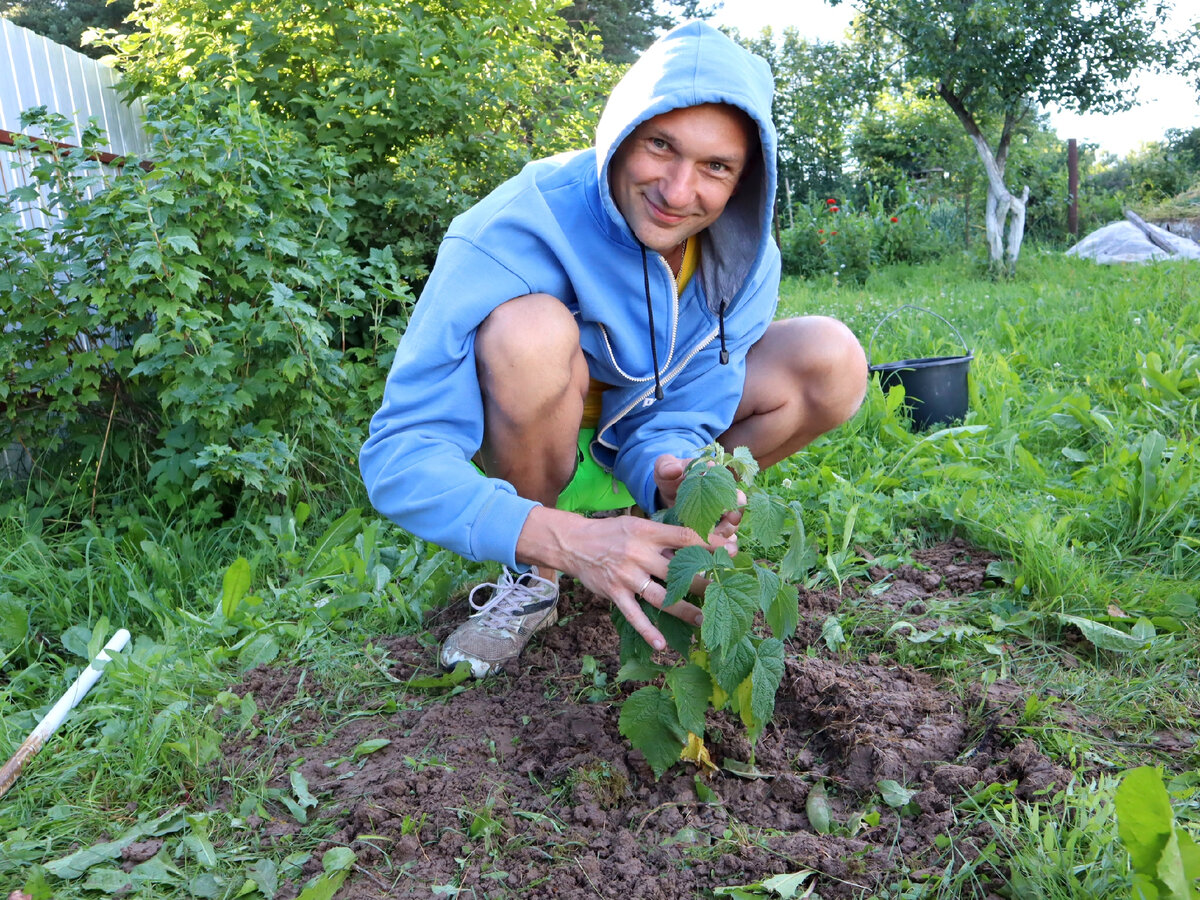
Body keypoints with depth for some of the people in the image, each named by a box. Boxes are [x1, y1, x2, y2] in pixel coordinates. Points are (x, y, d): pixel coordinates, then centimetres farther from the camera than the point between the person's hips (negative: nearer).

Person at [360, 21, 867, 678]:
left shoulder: (745, 257, -18)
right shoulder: (520, 229, -33)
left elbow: (677, 415, -18)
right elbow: (399, 454, -39)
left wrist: (674, 475, -43)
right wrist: (563, 538, -54)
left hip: (639, 431, 4)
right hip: (533, 434, -3)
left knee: (833, 362, -16)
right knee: (532, 329, -38)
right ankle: (530, 576, -14)